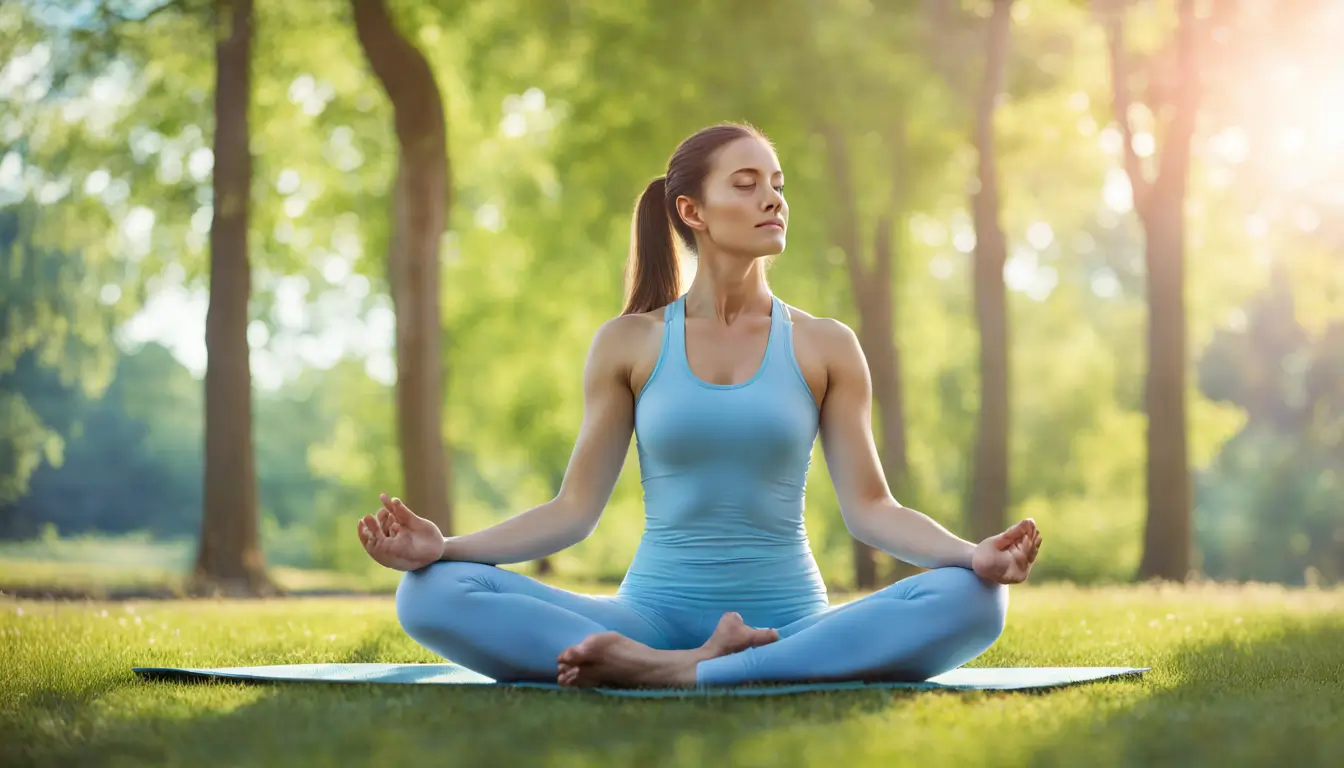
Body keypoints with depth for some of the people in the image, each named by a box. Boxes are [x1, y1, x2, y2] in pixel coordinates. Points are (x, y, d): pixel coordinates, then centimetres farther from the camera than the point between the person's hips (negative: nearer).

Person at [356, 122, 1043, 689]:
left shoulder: (825, 348, 6)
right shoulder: (629, 344, 6)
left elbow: (870, 508, 1)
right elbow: (574, 509, 4)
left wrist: (973, 554, -19)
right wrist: (443, 546, -12)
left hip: (792, 624, 1)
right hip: (652, 612, 0)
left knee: (971, 601, -30)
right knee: (431, 595, -22)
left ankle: (672, 676, -30)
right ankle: (683, 665, -28)